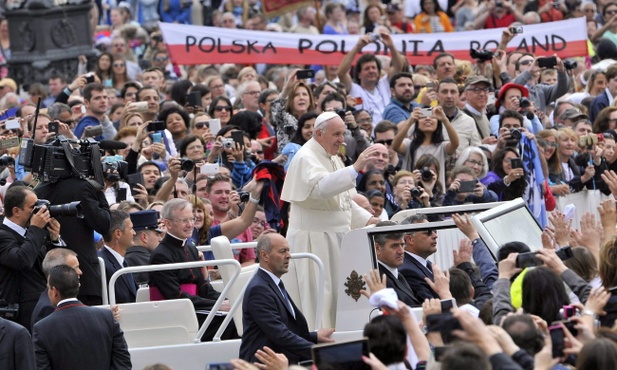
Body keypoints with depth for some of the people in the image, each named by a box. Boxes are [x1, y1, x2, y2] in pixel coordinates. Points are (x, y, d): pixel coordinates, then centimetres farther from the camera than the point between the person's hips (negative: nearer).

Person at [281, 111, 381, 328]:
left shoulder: (333, 157, 17)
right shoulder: (306, 158, -13)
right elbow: (321, 187, -33)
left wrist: (367, 220, 12)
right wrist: (356, 168, -38)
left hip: (336, 236, 9)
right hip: (313, 238, -9)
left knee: (338, 292, 9)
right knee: (318, 293, -9)